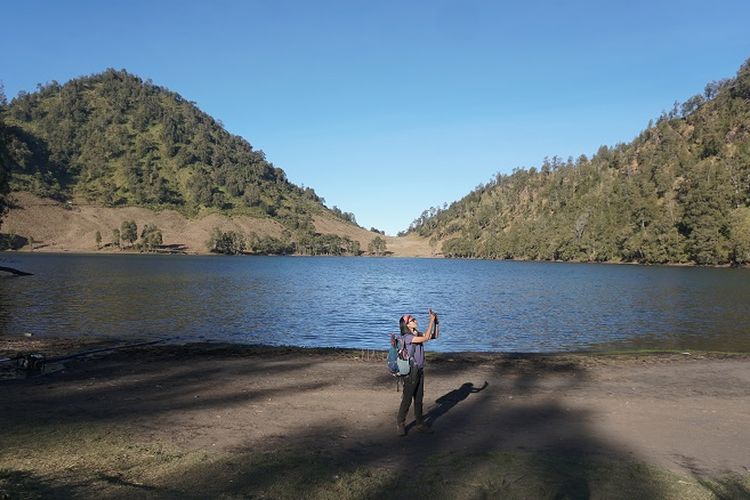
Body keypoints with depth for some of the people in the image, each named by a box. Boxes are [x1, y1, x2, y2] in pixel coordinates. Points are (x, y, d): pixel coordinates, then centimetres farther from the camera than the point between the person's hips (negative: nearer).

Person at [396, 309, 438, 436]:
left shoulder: (417, 334, 5)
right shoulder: (407, 337, -19)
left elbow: (433, 336, 7)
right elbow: (425, 338, -28)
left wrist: (435, 322, -5)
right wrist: (431, 320, -25)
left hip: (420, 371, 7)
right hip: (410, 372, -7)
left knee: (419, 399, 15)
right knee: (407, 399, 3)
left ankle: (420, 424, 25)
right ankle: (400, 424, 19)